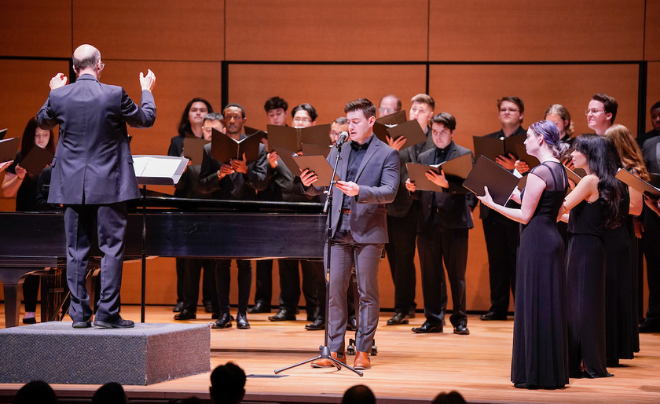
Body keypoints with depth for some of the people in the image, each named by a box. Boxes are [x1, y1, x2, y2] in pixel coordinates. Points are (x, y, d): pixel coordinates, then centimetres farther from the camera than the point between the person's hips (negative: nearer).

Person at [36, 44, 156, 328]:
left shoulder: (59, 96, -3)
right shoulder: (114, 95, -11)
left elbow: (43, 121, 18)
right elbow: (146, 119, 5)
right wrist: (147, 91, 23)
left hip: (72, 185, 3)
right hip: (108, 184, -3)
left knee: (76, 251, 8)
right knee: (111, 248, 2)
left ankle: (79, 314, 9)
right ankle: (107, 313, -1)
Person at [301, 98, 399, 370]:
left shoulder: (387, 154, 2)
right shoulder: (338, 152, 15)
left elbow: (389, 192, -10)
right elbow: (321, 188, 13)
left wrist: (359, 191, -24)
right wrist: (309, 183, -10)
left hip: (368, 230, -4)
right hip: (339, 229, 4)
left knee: (367, 293, 1)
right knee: (334, 291, 1)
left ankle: (363, 351, 6)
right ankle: (335, 350, 6)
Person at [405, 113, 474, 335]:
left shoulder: (464, 155, 3)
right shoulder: (424, 157, 16)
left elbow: (467, 185, -11)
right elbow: (420, 193, 16)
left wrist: (446, 184, -27)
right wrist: (413, 188, -6)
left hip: (454, 221, -4)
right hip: (428, 222, 4)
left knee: (456, 273, 1)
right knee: (430, 273, 6)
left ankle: (459, 319, 9)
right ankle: (433, 319, 13)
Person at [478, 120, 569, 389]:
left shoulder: (539, 173, -15)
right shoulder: (560, 171, 12)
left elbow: (525, 216, -15)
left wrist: (492, 204, -8)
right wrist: (518, 195, 21)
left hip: (536, 243, -9)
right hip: (553, 239, 9)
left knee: (534, 306, -3)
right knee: (550, 306, 12)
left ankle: (535, 374, 1)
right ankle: (554, 372, 16)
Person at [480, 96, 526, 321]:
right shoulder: (488, 140, 15)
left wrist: (514, 167, -26)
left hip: (518, 207, -5)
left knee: (518, 259, -2)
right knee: (496, 260, 7)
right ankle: (498, 307, 12)